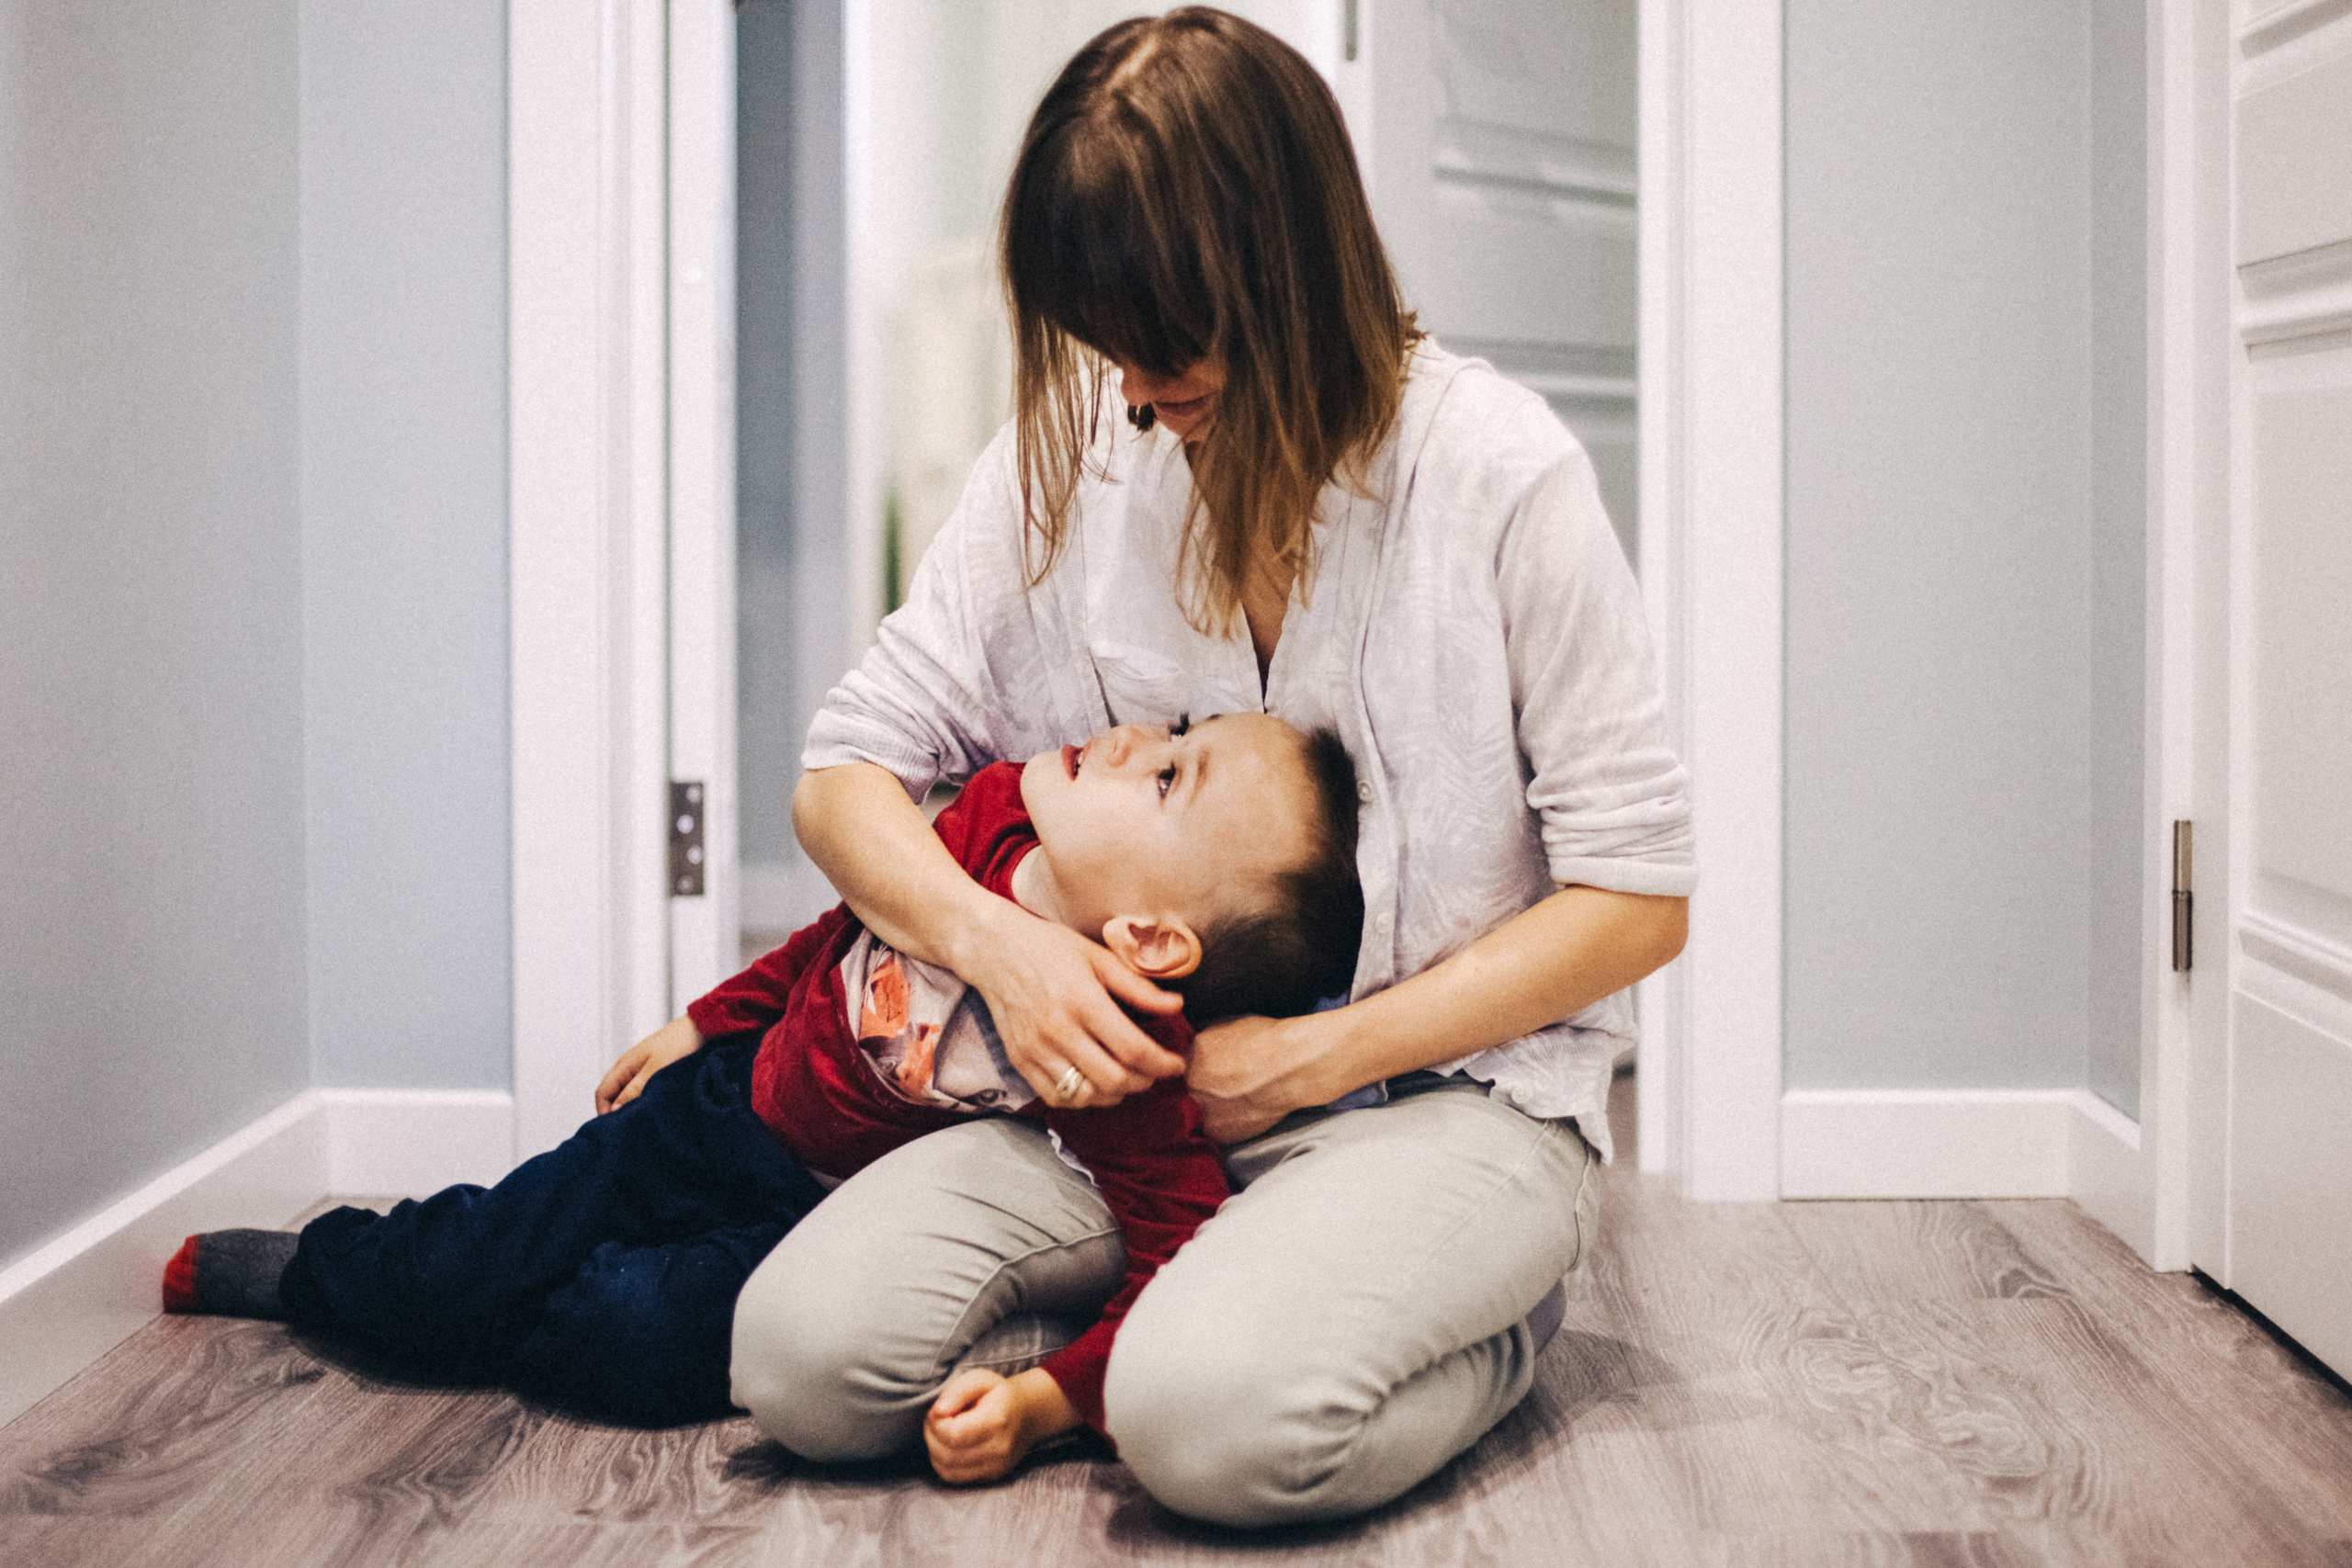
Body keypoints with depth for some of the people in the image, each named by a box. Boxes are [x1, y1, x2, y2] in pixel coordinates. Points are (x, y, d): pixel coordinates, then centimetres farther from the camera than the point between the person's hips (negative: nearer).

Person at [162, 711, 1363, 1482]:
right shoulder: (992, 811, -19)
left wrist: (1042, 1403, -46)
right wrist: (702, 1024, 14)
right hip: (731, 1101, 4)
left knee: (621, 1338, -23)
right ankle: (310, 1264, 39)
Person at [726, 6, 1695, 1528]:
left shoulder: (1499, 470, -10)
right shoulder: (1070, 458, 2)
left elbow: (1637, 895, -7)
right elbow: (847, 771, 5)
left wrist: (1324, 1052, -15)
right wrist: (990, 937, -17)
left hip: (1447, 1084, -4)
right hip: (1133, 1081, 4)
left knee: (1214, 1418, -32)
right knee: (805, 1350, -19)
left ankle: (1482, 1331, 1)